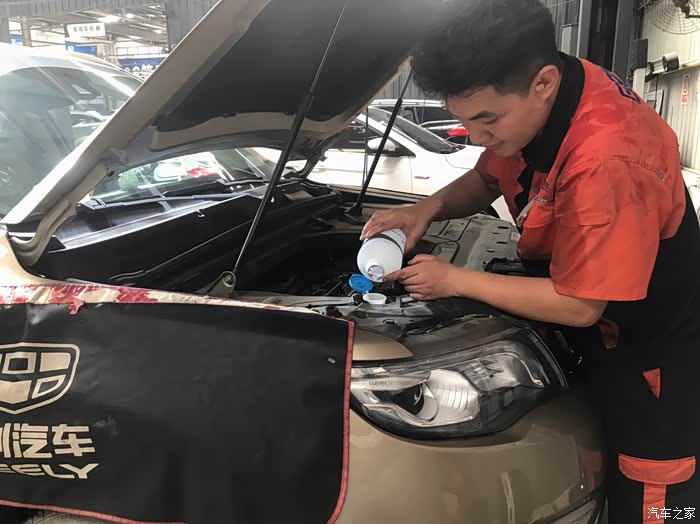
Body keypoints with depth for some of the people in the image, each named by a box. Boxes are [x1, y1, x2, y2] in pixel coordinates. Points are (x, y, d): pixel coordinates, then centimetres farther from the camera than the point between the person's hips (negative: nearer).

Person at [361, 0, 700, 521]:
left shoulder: (605, 162, -37)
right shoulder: (538, 97, -10)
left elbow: (578, 305, -27)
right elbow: (488, 179, 7)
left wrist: (455, 280, -21)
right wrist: (429, 207, -13)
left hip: (656, 352, -7)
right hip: (604, 338, 8)